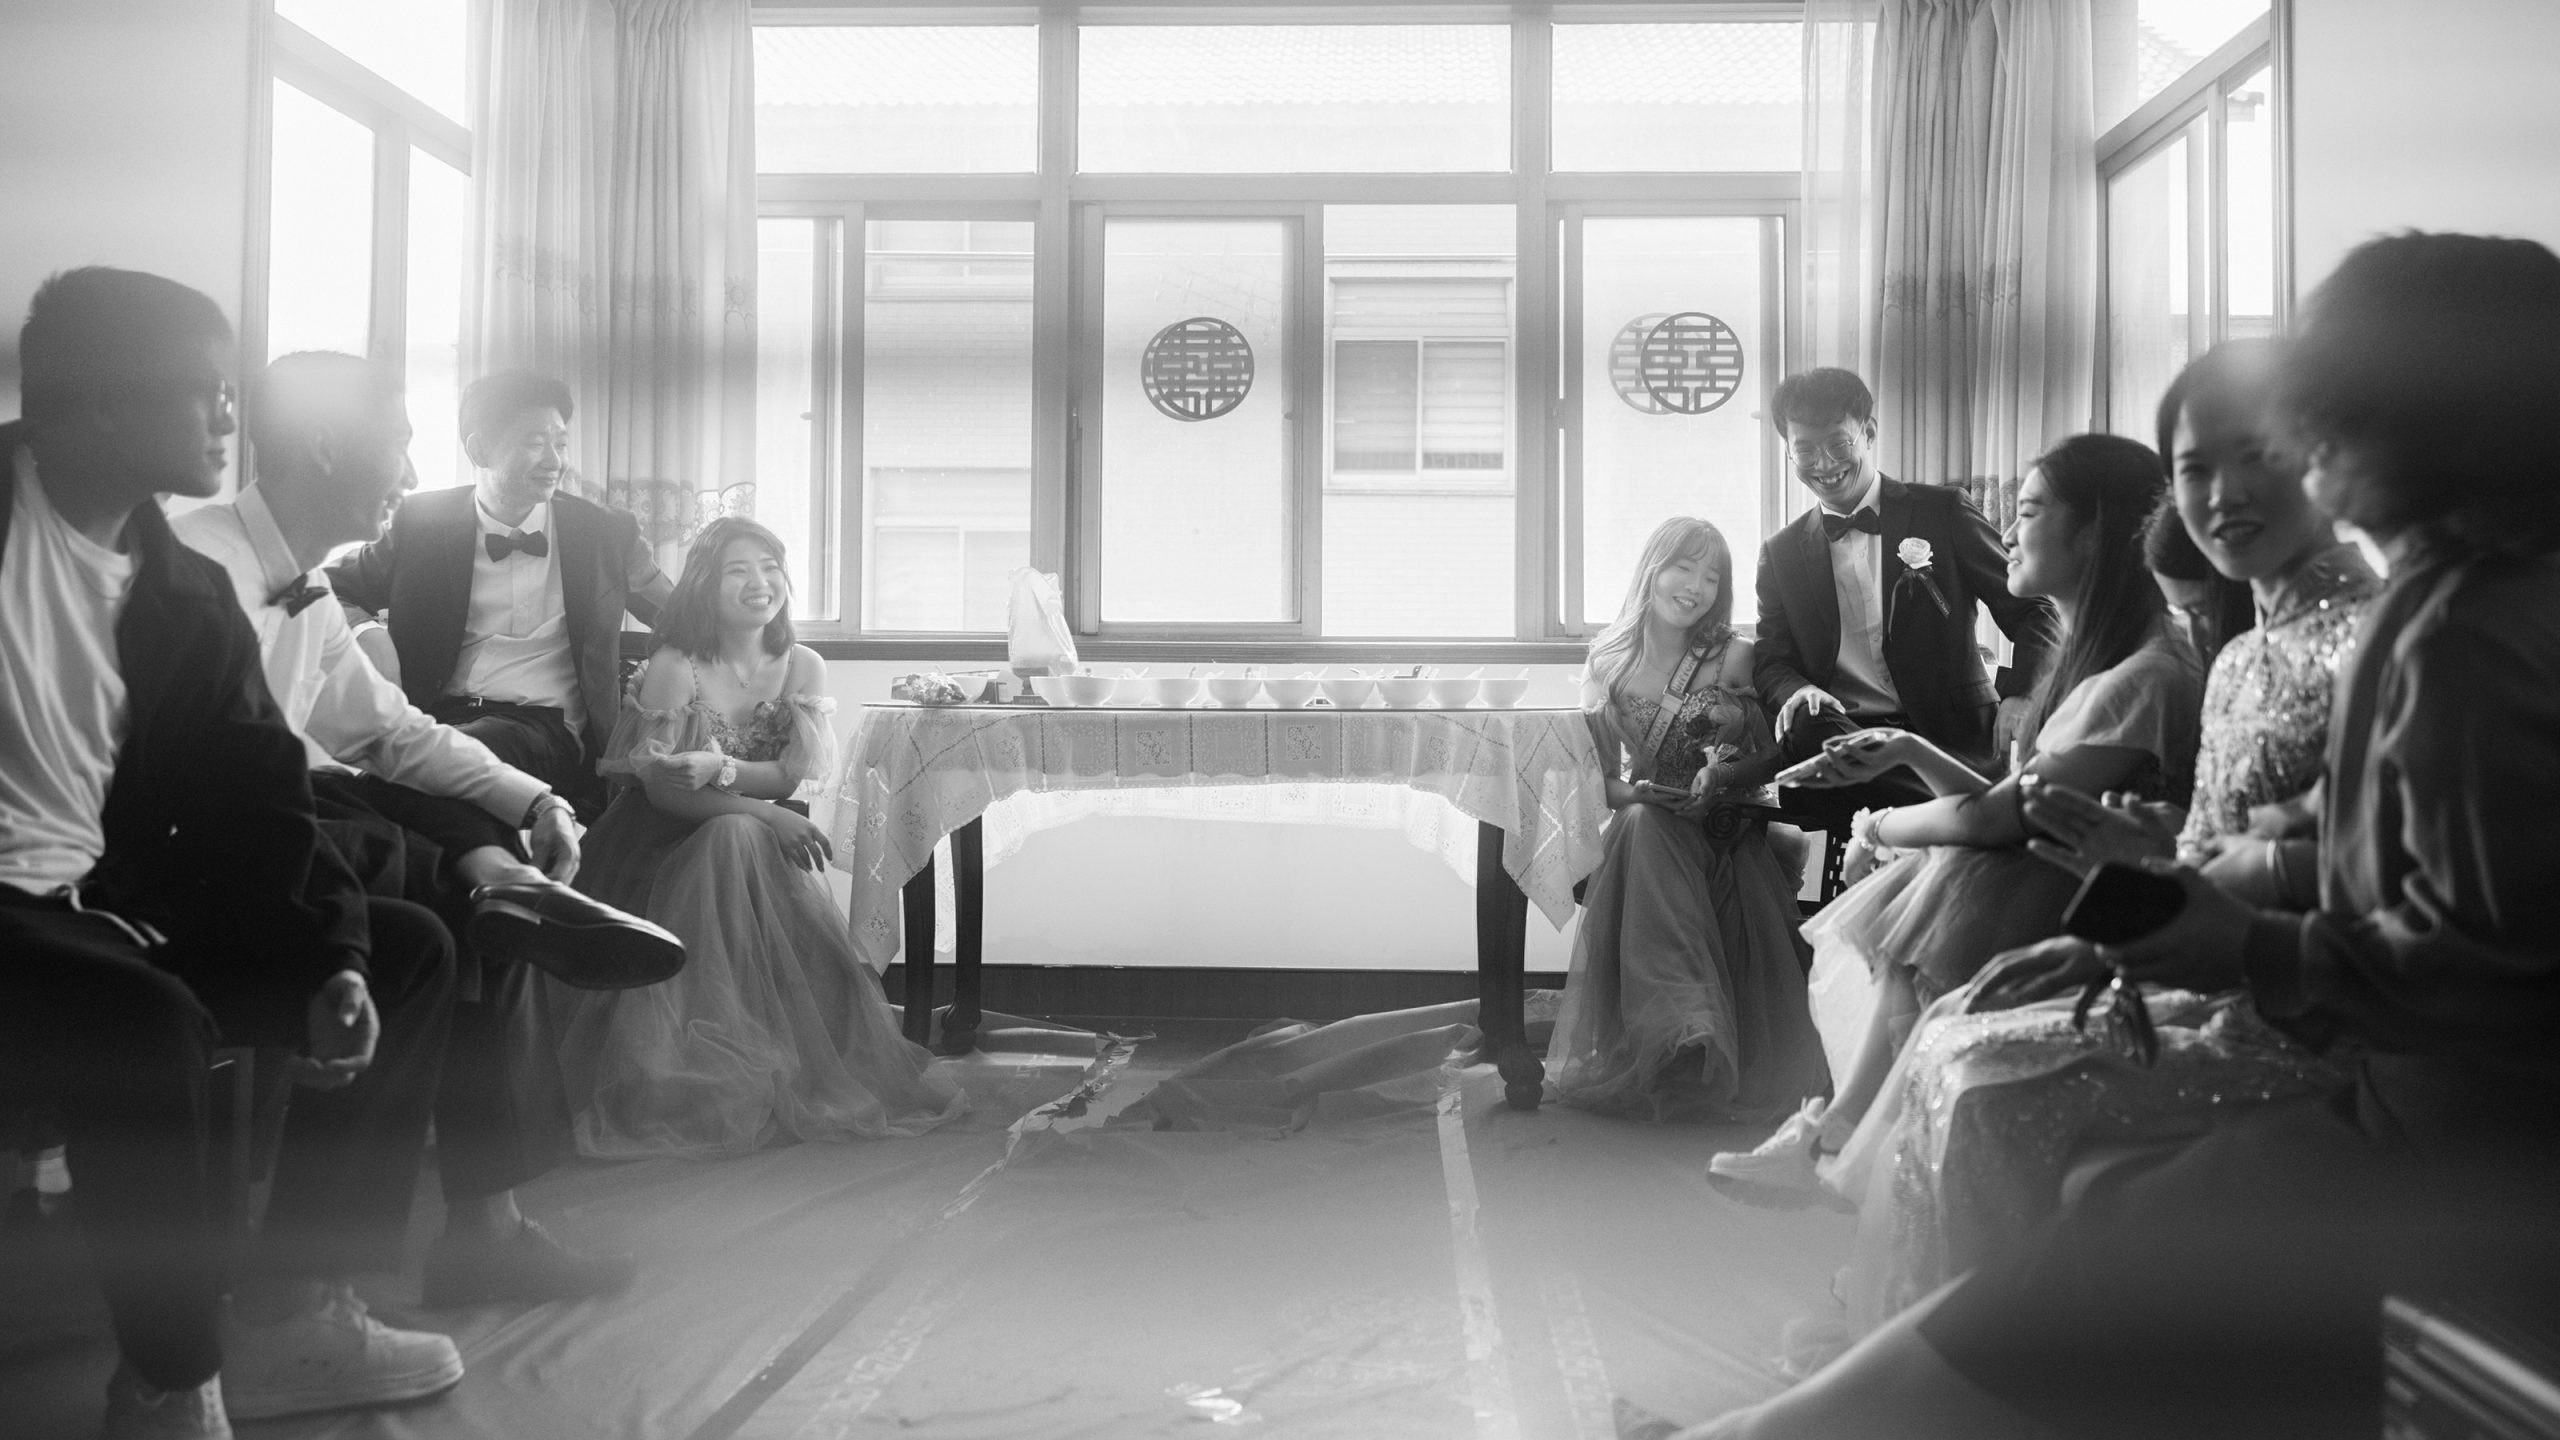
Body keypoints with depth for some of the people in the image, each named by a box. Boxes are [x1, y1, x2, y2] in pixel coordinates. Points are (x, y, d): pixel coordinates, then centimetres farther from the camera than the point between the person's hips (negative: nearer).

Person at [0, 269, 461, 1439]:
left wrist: (336, 958, -8)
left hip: (107, 903, 8)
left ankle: (290, 1312, 4)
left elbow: (255, 794, 6)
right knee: (153, 1025, -36)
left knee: (411, 953, 4)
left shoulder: (188, 592, 9)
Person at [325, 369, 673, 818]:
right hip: (436, 715, 1)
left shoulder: (609, 534, 12)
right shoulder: (422, 523, 12)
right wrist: (364, 631, -4)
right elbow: (333, 589, 19)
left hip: (547, 729, 0)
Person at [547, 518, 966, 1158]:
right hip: (672, 844, -3)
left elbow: (793, 776, -8)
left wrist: (717, 768, -25)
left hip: (763, 844, 3)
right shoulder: (675, 666, -11)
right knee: (738, 838, -32)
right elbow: (660, 788, -16)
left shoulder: (802, 667, 0)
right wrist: (763, 814, -25)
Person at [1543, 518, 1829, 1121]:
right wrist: (1628, 793, -18)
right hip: (1645, 832, 1)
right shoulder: (1608, 661, 5)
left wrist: (1728, 777, -16)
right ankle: (1680, 1032, -42)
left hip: (1727, 830, -1)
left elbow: (1774, 755, 5)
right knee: (1641, 822, -35)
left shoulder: (1734, 657, 2)